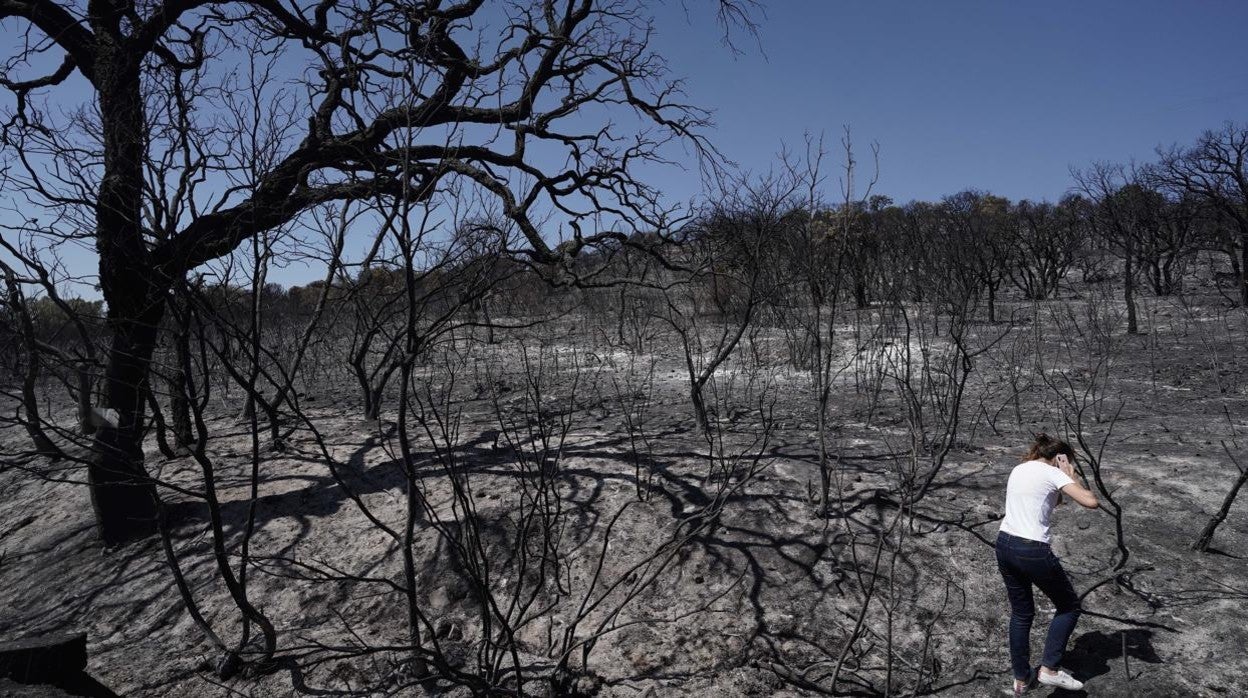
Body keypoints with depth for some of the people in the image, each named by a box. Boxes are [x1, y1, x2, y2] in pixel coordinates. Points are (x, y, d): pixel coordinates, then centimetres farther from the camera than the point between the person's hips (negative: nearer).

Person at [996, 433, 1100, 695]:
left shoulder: (1018, 469, 15)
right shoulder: (1053, 473, -5)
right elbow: (1091, 502, -13)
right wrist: (1070, 477, 1)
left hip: (1004, 544, 7)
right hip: (1032, 551, -7)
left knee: (1020, 613, 22)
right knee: (1069, 606, 17)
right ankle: (1049, 669, 15)